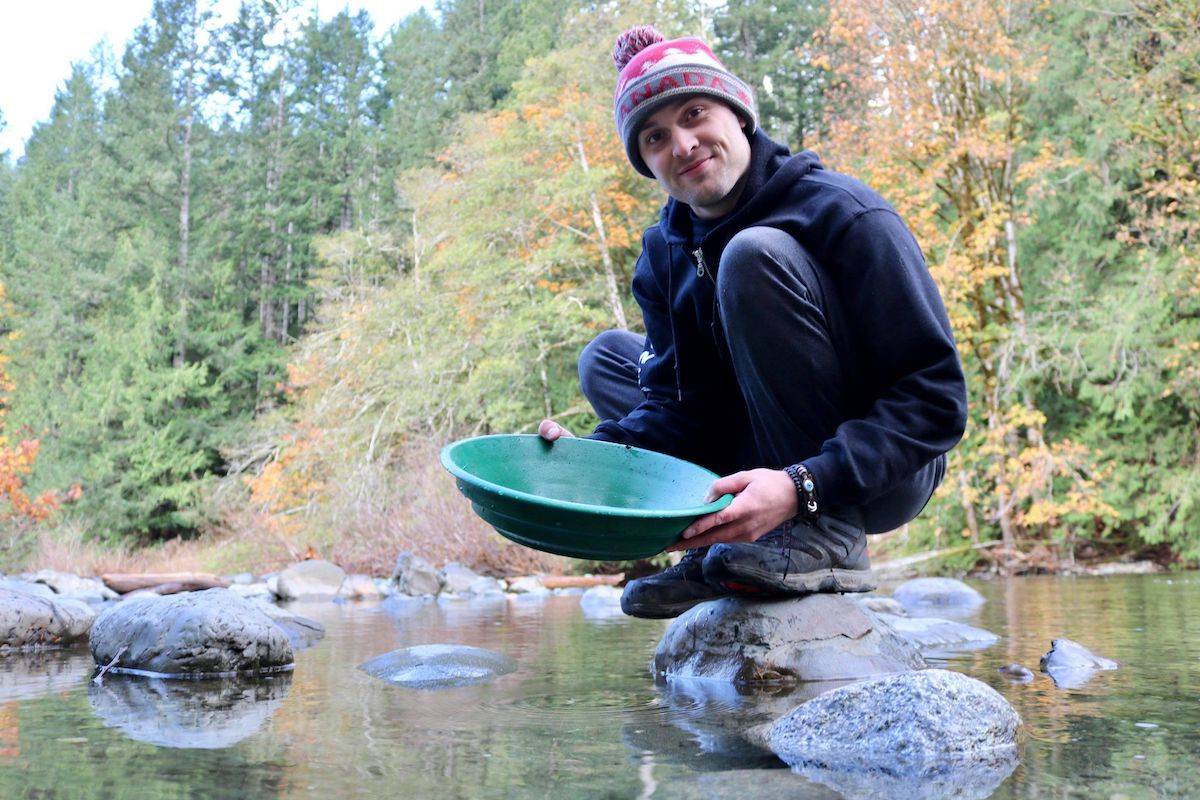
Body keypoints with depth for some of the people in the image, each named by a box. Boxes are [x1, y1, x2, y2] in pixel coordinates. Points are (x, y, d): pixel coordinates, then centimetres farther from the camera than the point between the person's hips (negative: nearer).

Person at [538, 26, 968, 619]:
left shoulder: (841, 213, -17)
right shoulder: (665, 253, 3)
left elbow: (937, 396, -23)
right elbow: (676, 406, -2)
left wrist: (803, 486, -35)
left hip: (886, 477, -7)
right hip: (765, 468, 7)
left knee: (754, 254, -25)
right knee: (605, 357, 8)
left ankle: (829, 542, -23)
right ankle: (717, 549, -7)